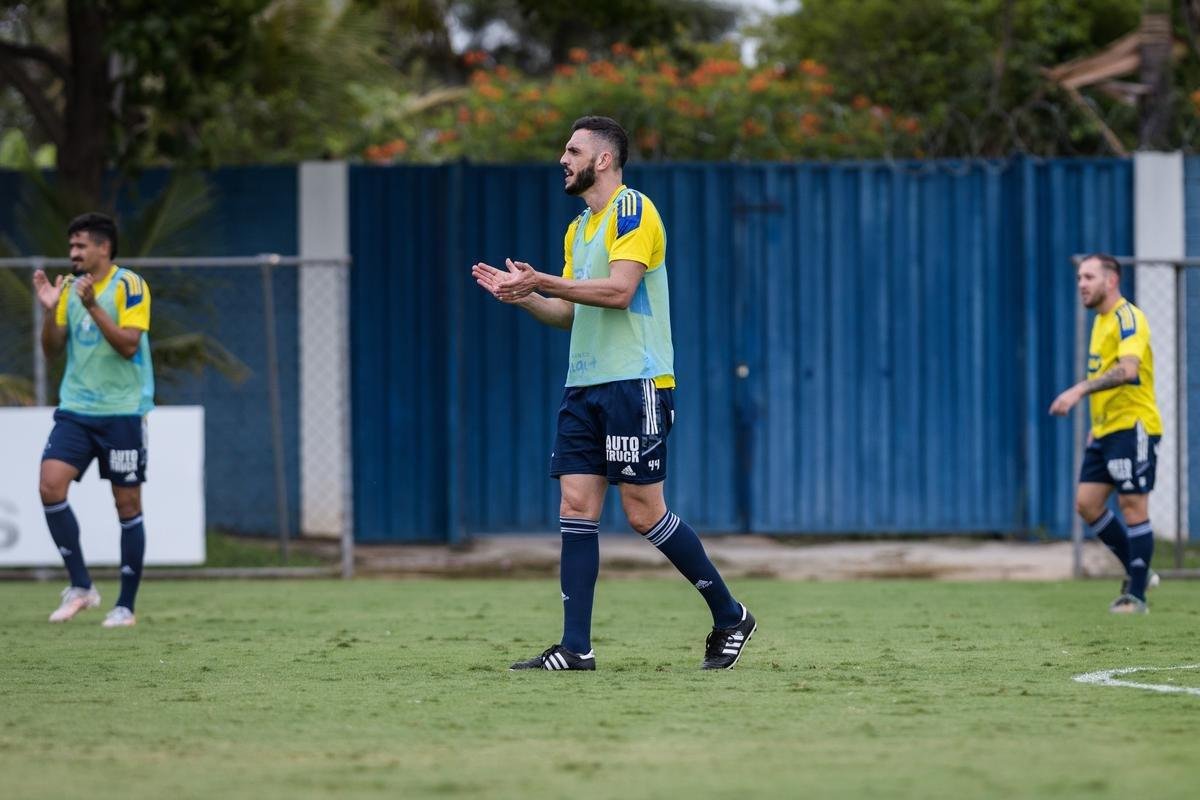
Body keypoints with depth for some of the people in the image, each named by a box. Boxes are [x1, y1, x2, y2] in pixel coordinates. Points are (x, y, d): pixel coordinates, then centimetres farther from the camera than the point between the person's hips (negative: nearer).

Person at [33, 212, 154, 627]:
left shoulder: (129, 285, -7)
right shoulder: (69, 288, 10)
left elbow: (129, 345, -17)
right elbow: (52, 350, 9)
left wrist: (91, 306, -25)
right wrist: (50, 310, -8)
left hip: (122, 411, -5)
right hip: (75, 409, 5)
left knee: (127, 504, 0)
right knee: (50, 485, -14)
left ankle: (126, 605, 9)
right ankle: (80, 586, -3)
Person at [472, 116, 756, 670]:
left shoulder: (632, 209, -8)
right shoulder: (579, 228, 20)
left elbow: (619, 290, -20)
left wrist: (542, 282, -18)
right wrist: (523, 297, 5)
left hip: (635, 383, -8)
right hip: (585, 385, 8)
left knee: (643, 513, -6)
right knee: (576, 508, -1)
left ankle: (730, 618, 9)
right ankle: (575, 647, -3)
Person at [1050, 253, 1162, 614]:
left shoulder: (1127, 317, -14)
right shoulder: (1101, 320, 16)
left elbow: (1127, 370, -29)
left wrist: (1080, 391, -35)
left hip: (1132, 425, -9)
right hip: (1107, 430, 9)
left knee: (1133, 505, -7)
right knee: (1087, 503, 4)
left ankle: (1136, 594, -3)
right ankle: (1137, 572, 16)